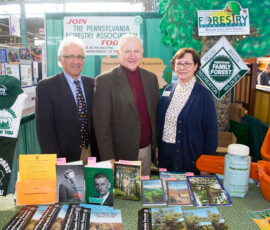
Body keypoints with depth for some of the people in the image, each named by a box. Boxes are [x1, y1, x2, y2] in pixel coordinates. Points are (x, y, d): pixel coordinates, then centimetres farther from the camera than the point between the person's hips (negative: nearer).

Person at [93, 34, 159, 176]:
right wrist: (108, 158, -13)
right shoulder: (105, 80, -9)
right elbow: (102, 123, -11)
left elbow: (155, 114, 12)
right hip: (121, 154, -4)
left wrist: (157, 146, 11)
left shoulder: (151, 78, 7)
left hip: (147, 151, 5)